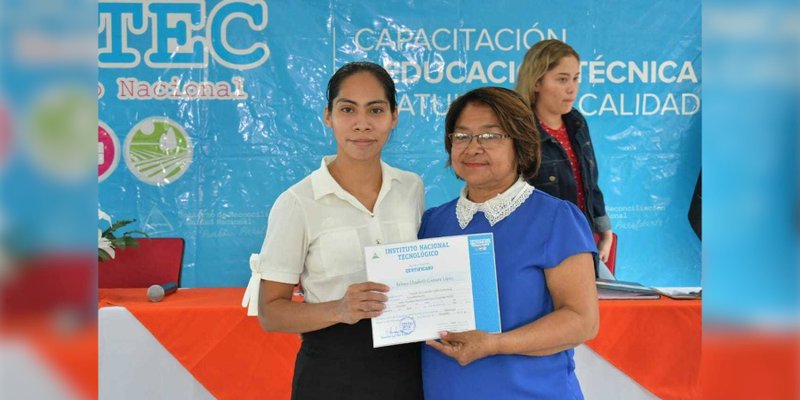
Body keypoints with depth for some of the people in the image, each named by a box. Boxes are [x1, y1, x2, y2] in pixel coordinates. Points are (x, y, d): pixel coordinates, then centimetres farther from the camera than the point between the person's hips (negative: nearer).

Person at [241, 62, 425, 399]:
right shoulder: (297, 203, -11)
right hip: (332, 372, -3)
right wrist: (339, 310, -25)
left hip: (406, 363, 4)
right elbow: (270, 311, -9)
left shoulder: (412, 188, 1)